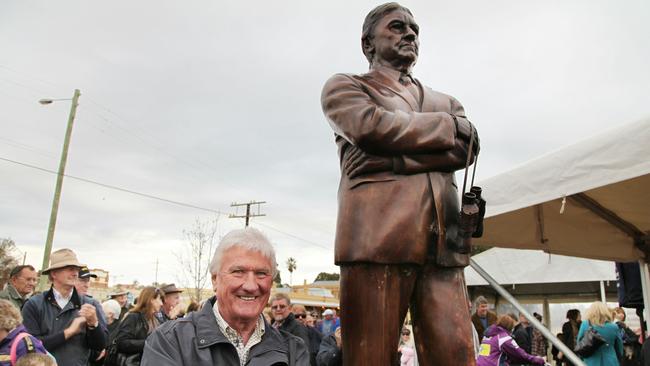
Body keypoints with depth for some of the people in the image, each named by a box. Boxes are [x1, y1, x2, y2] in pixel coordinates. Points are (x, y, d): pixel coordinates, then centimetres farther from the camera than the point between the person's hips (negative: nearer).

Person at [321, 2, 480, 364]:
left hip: (443, 242, 5)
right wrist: (451, 127, 5)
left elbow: (465, 148, 9)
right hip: (377, 234, -4)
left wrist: (397, 159, -5)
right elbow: (373, 125, -6)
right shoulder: (344, 86, 16)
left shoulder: (445, 102, 29)